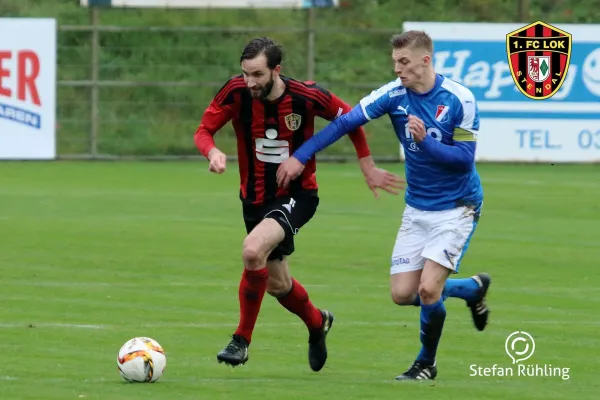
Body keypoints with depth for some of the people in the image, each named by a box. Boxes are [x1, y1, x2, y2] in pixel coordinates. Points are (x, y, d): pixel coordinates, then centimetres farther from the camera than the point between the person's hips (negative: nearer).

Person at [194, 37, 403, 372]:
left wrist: (368, 167, 1)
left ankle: (242, 340, -16)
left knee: (253, 250, -31)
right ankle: (317, 322, 51)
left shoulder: (306, 96, -19)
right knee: (277, 283, 17)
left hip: (297, 195, -4)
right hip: (255, 197, 4)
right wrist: (213, 152, -32)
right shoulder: (237, 93, -15)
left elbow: (351, 118, -2)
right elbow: (204, 131, -9)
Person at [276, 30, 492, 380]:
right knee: (402, 293, 1)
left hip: (456, 209, -5)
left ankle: (427, 364, 10)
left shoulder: (459, 99, -17)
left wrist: (425, 142, -31)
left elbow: (465, 158, -17)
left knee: (428, 289, -16)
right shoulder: (394, 95, -8)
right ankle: (474, 288, 29)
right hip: (417, 208, 5)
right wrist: (300, 157, -15)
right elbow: (344, 123, -9)